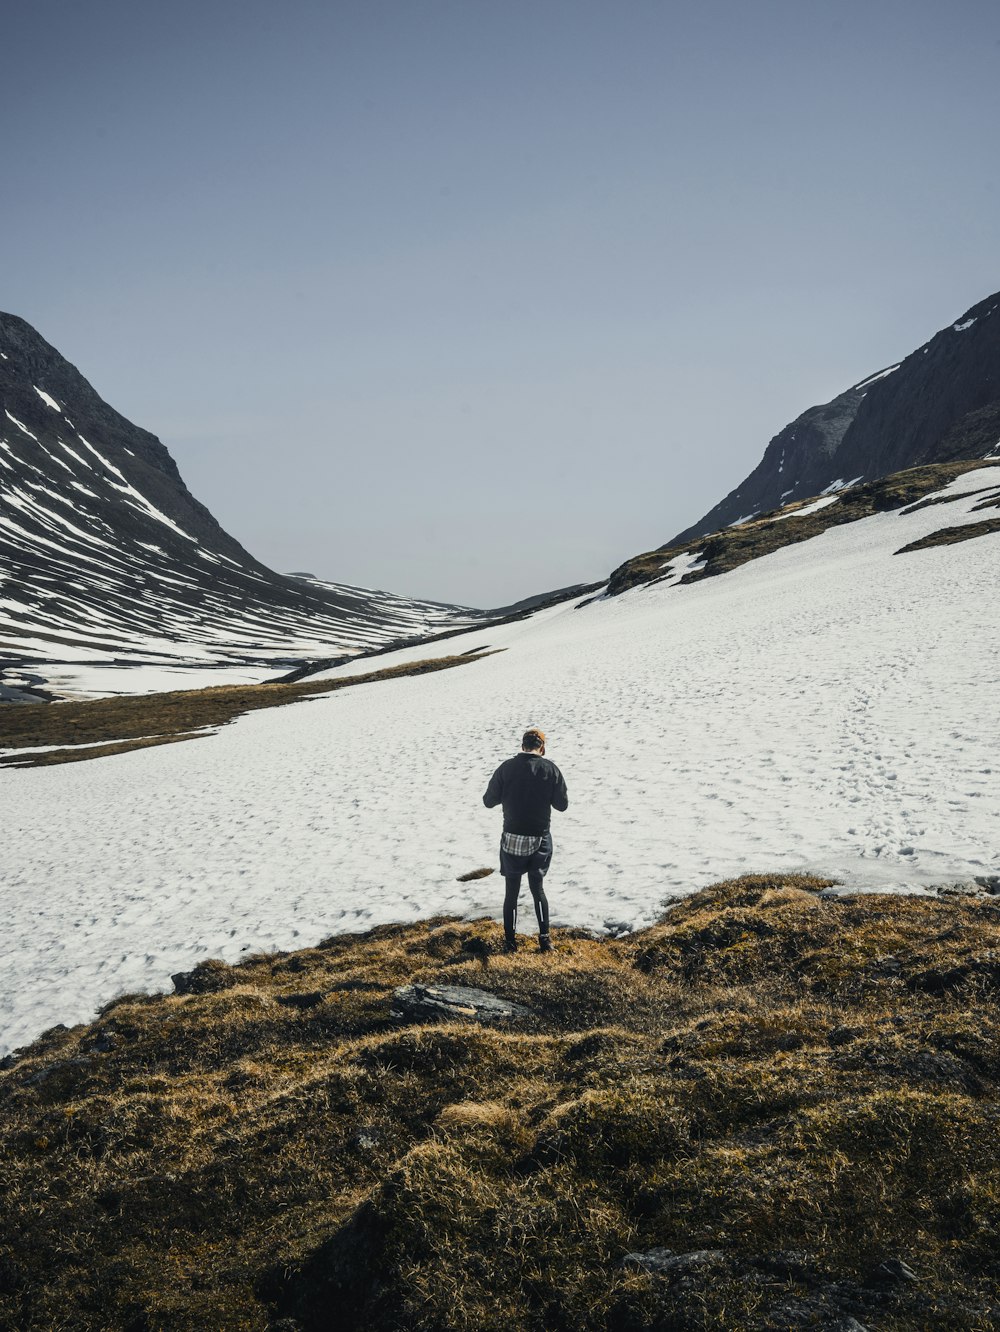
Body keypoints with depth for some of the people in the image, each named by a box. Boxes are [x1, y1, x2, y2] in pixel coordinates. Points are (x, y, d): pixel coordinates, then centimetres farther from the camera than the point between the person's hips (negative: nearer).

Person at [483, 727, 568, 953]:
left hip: (512, 839, -1)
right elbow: (562, 804, -2)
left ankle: (510, 941, 18)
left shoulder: (507, 768, -10)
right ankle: (544, 939, 18)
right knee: (538, 889, 18)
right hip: (541, 840, 1)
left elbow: (488, 801, -4)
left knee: (512, 892, 12)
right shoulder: (550, 769, -7)